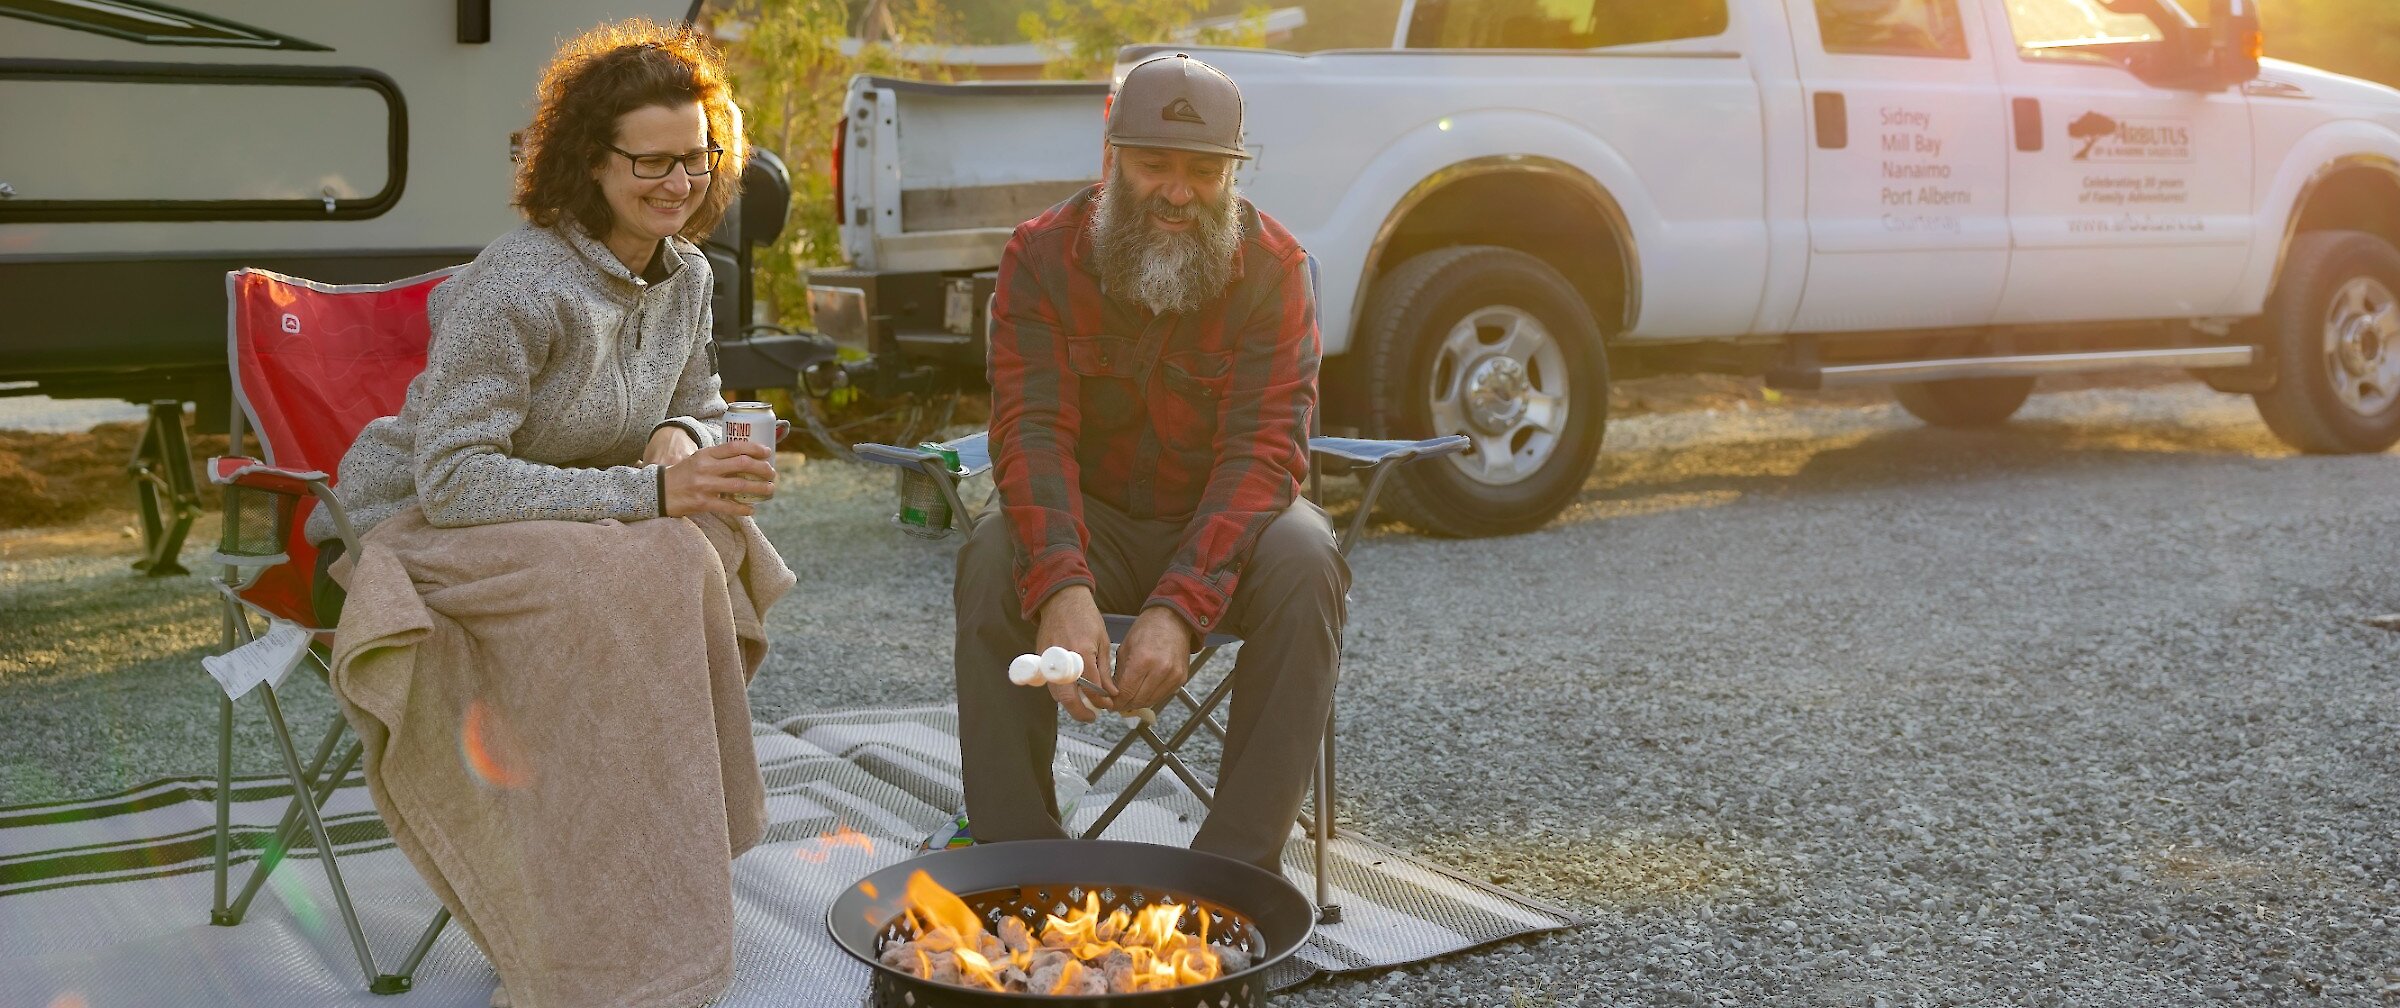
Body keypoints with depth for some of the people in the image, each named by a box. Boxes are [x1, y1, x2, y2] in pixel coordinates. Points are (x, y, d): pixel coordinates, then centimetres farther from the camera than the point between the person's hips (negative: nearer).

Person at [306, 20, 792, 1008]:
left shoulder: (683, 277, 2)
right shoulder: (518, 285, -24)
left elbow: (699, 411, 15)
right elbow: (450, 477, -27)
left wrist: (679, 438, -12)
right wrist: (646, 491, -32)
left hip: (564, 521, 7)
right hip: (416, 530, -7)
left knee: (708, 546, -22)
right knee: (637, 577, -33)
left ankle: (654, 873, -12)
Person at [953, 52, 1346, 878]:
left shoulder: (1273, 265, -14)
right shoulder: (1044, 254, -12)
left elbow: (1263, 451, -23)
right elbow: (1033, 432, -21)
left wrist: (1179, 608, -38)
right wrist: (1061, 586, -41)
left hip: (1222, 517, 0)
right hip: (1090, 516, 1)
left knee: (1305, 561, -31)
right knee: (992, 559, -29)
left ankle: (1238, 864, -24)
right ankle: (1017, 858, -20)